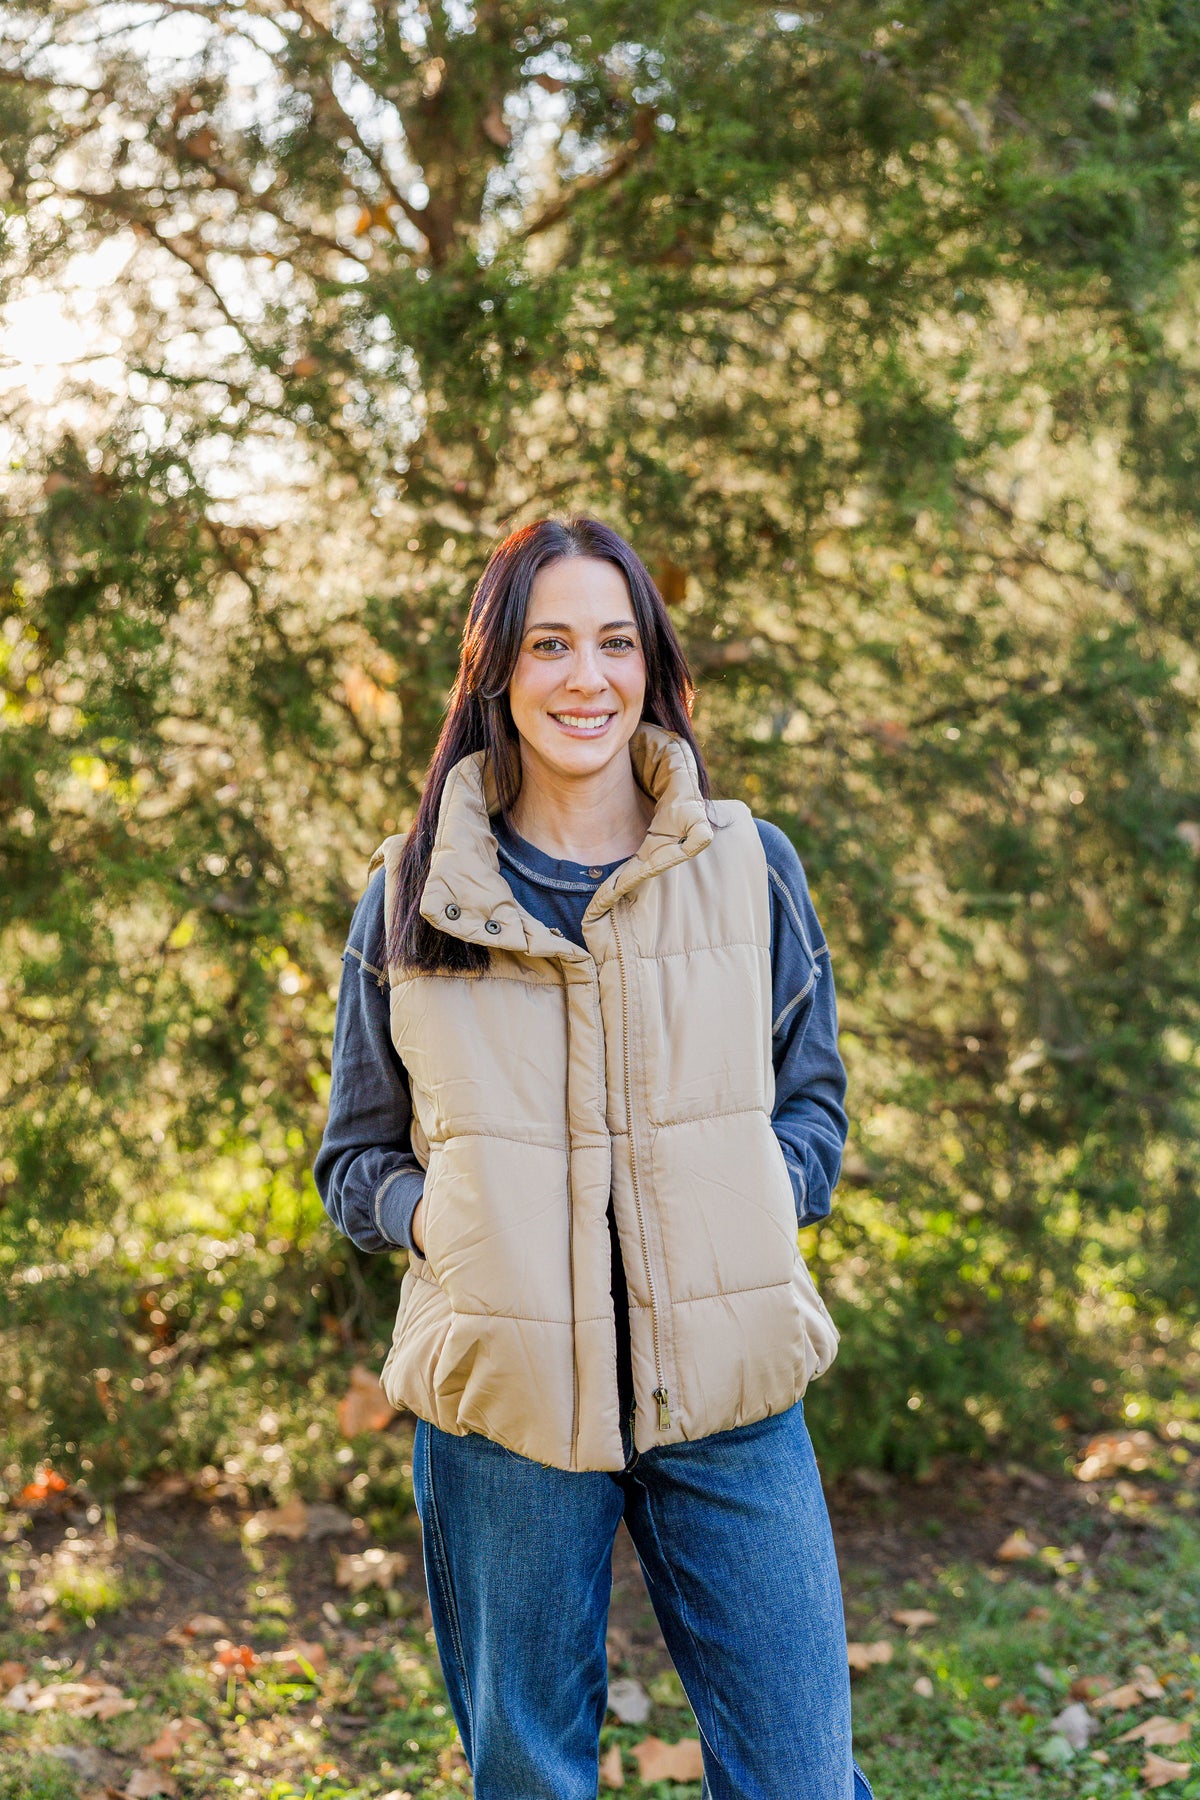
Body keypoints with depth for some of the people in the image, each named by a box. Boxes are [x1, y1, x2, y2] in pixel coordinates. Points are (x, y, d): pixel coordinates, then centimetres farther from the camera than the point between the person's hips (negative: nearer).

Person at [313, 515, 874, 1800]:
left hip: (727, 1381, 1)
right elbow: (354, 1162, 11)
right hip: (504, 1396, 0)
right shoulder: (410, 898, 3)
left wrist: (751, 1208, -5)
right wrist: (437, 1215, -10)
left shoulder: (749, 867, 5)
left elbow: (812, 1102, 15)